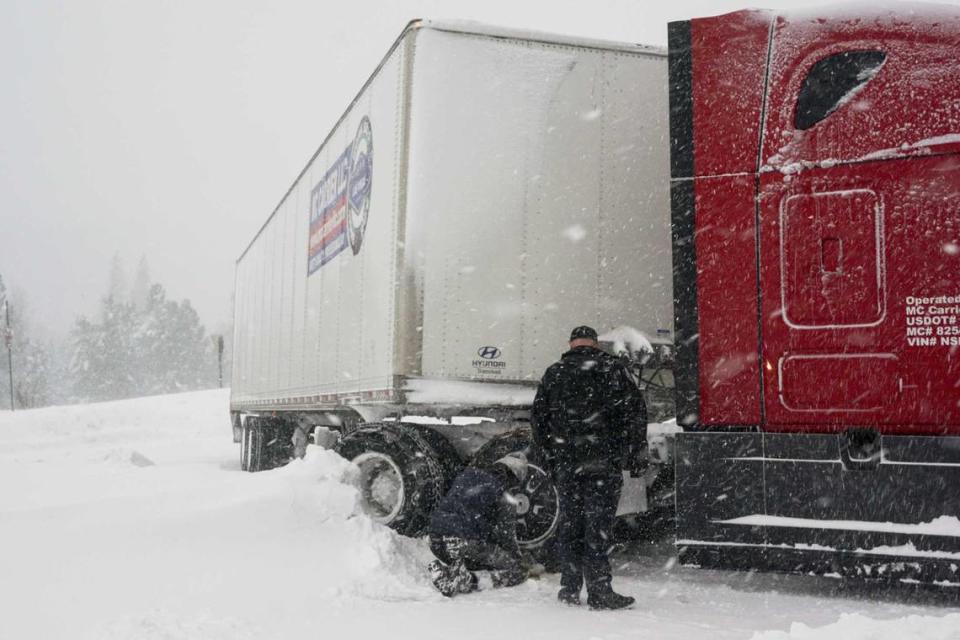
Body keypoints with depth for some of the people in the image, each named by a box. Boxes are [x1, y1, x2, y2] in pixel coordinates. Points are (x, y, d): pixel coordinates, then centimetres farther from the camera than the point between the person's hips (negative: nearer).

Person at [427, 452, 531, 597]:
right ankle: (468, 581, -15)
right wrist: (519, 559, 23)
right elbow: (506, 536, 6)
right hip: (468, 544, -7)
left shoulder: (468, 475, 19)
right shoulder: (505, 498, 2)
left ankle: (444, 567, 2)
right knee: (518, 570, 6)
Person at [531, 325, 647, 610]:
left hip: (566, 465, 3)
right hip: (604, 462, -3)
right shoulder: (612, 368, 3)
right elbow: (636, 411, 0)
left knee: (570, 523, 10)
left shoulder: (554, 373, 11)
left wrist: (551, 459, 17)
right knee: (598, 525, -2)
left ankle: (569, 589, 15)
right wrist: (632, 455, 6)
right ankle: (599, 592, -1)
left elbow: (538, 418, 12)